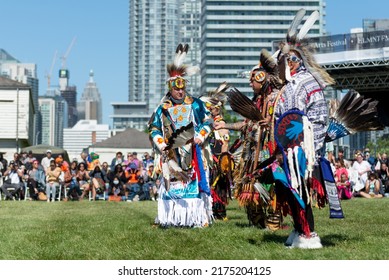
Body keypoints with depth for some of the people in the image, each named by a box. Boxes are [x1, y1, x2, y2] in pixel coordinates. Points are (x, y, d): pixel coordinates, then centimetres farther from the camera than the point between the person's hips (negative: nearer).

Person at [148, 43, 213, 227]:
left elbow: (207, 122, 7)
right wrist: (160, 143, -4)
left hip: (191, 153, -1)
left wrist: (200, 136, -9)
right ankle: (171, 217, 9)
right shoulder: (162, 109, 8)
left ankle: (199, 217, -2)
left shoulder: (195, 104, 5)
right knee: (171, 184, 3)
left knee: (194, 182, -6)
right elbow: (154, 129, 11)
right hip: (171, 155, 2)